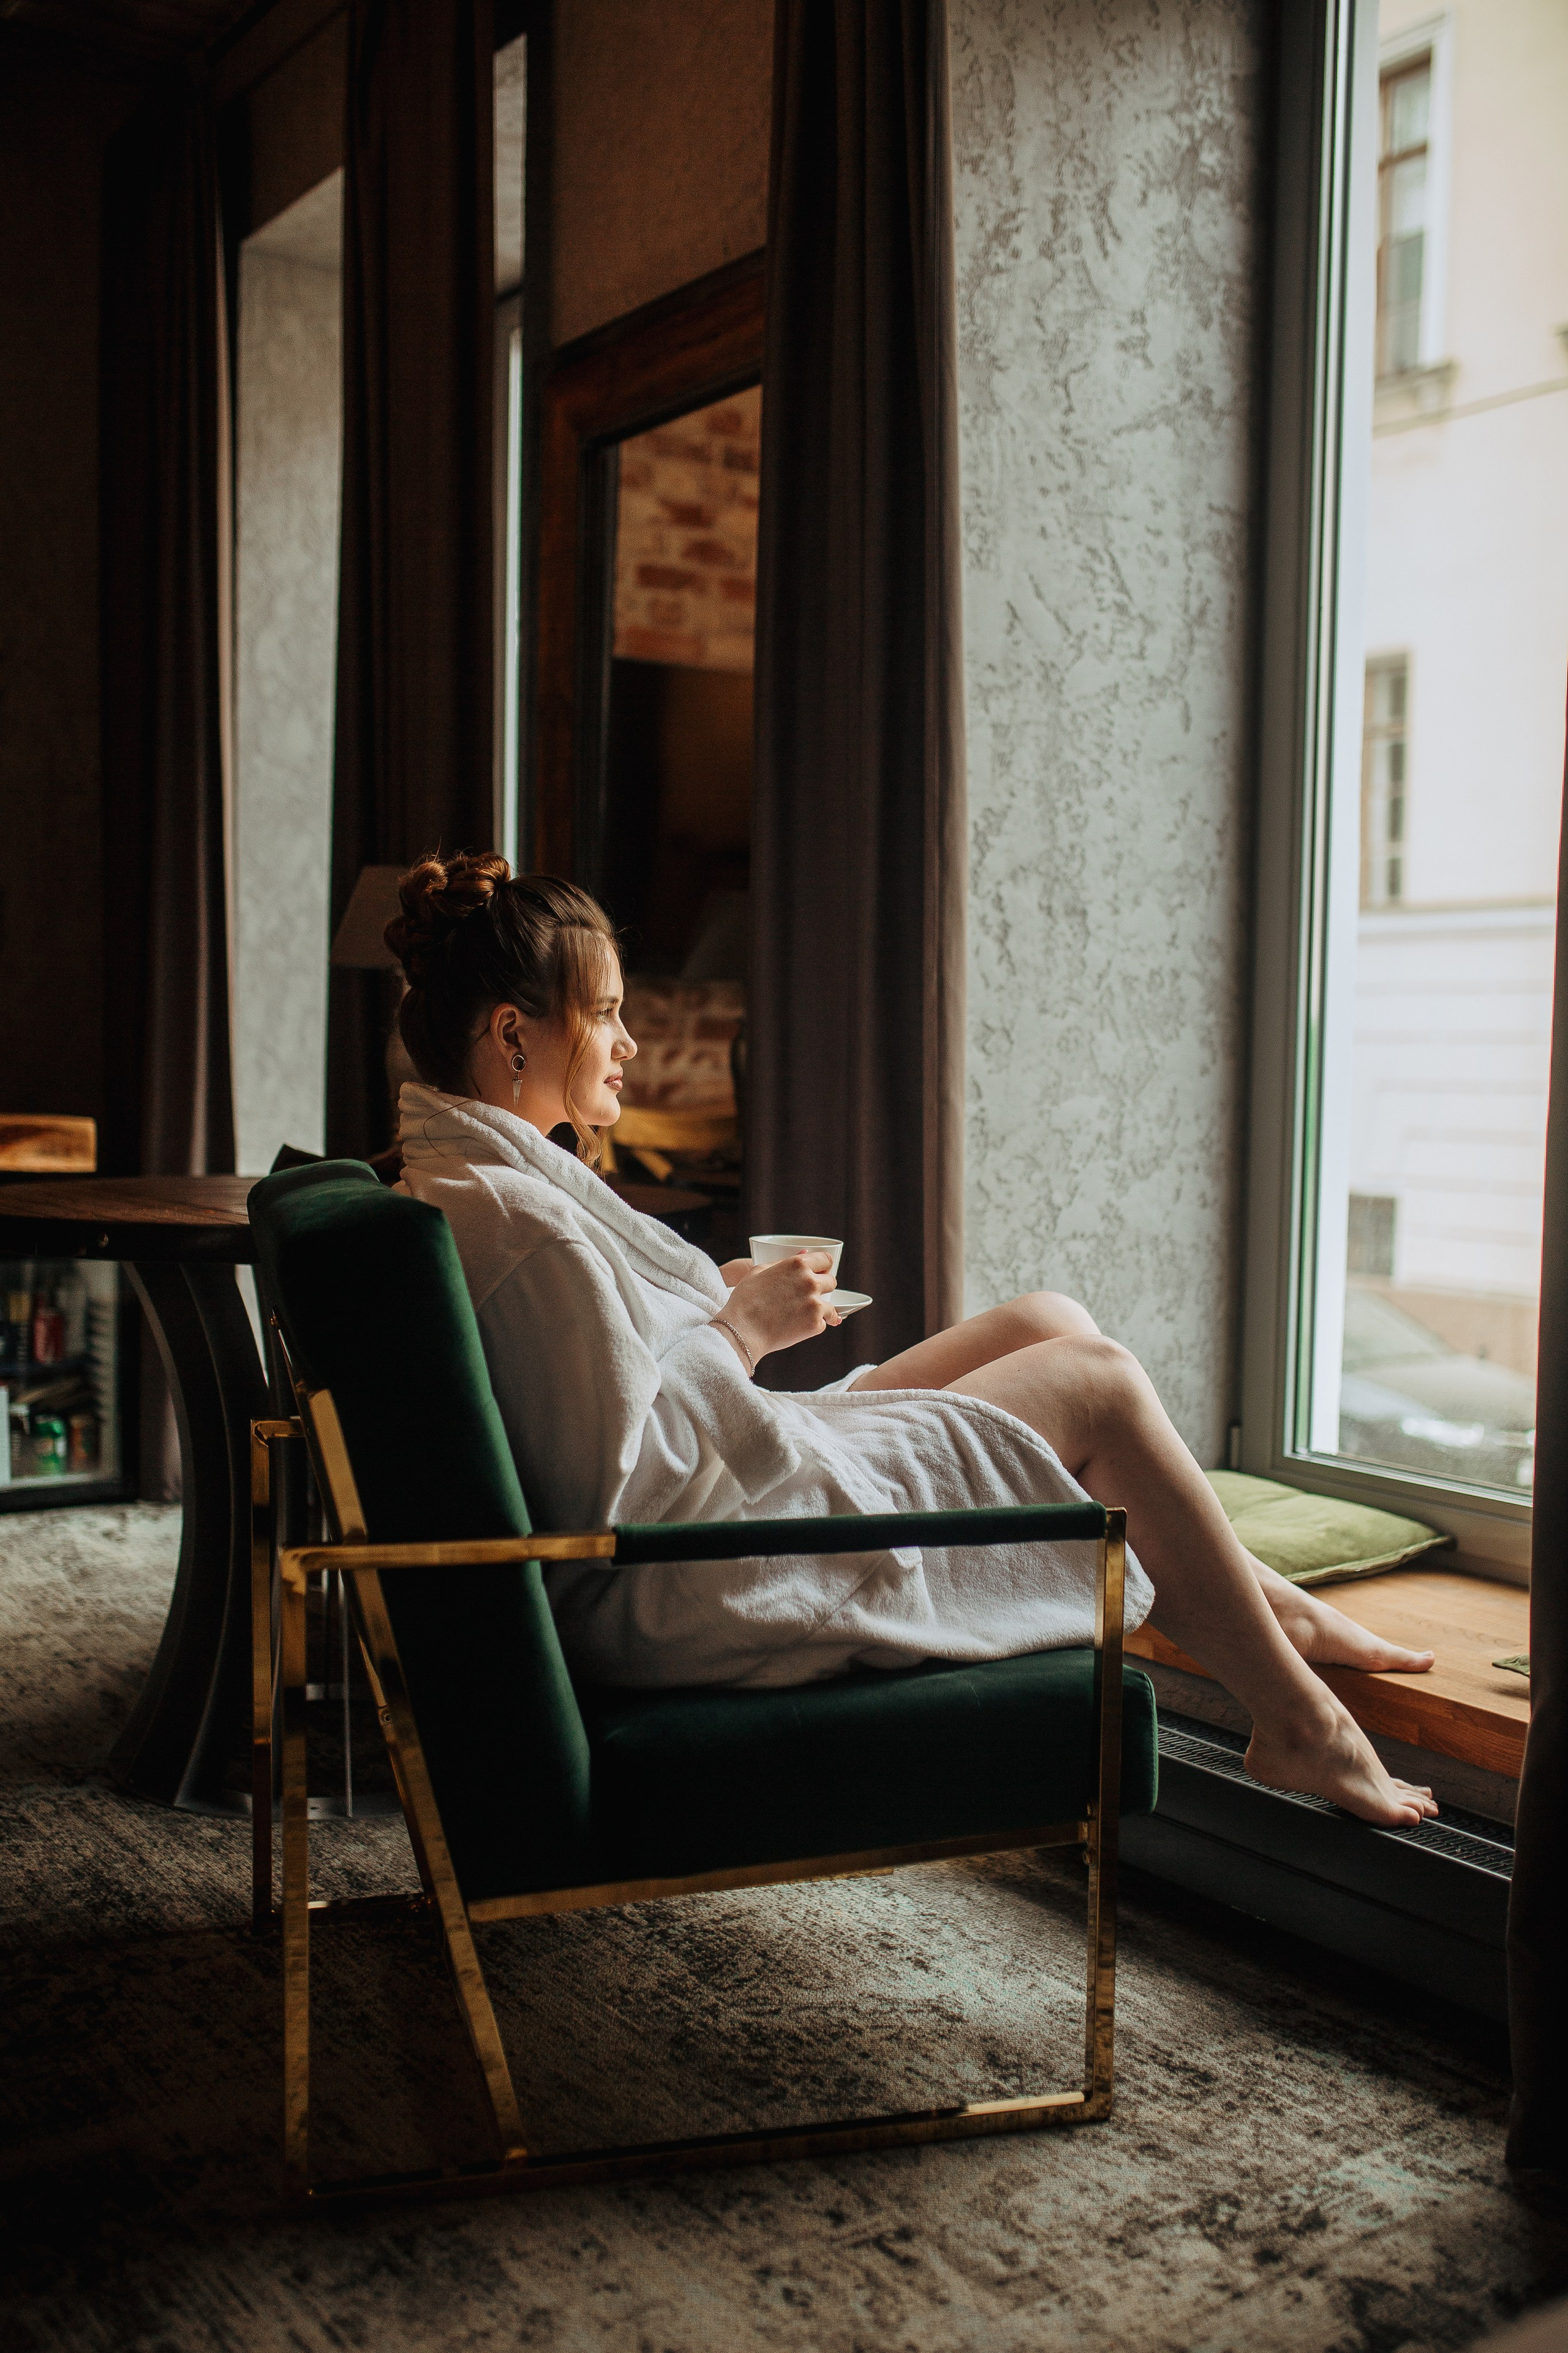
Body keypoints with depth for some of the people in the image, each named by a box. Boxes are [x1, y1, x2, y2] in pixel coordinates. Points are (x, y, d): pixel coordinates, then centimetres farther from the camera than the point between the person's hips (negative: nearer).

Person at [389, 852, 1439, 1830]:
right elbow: (626, 1486, -27)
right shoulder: (515, 1221, -25)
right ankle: (1296, 1721, 12)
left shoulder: (462, 1179, 8)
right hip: (690, 1599, -11)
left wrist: (715, 1301, 6)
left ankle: (1266, 1604, 24)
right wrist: (742, 1331, -16)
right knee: (1097, 1385, -5)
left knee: (1046, 1321, 11)